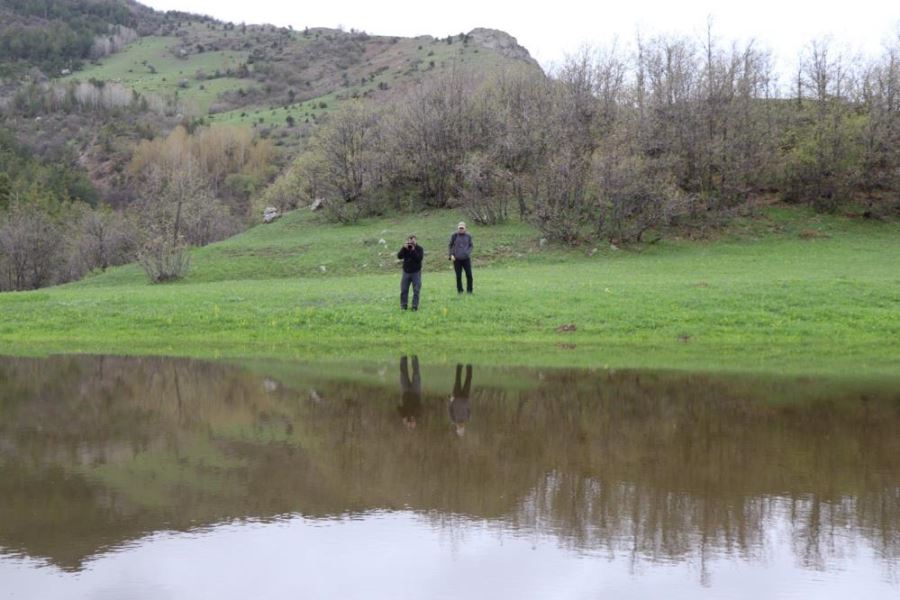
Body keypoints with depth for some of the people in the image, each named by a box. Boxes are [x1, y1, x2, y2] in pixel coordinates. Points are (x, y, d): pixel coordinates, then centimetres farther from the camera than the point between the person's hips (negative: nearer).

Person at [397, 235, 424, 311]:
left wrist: (413, 250, -24)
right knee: (404, 290, 2)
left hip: (416, 272, -2)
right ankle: (403, 306, 10)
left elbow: (419, 258, -18)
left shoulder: (419, 249, -4)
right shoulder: (405, 248, 4)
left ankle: (415, 306, 2)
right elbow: (399, 256, -9)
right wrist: (404, 248, -19)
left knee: (416, 290, -3)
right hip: (406, 272, 3)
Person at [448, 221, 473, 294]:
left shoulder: (468, 236, 3)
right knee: (458, 276, 4)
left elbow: (471, 245, 12)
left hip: (466, 258, 1)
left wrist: (468, 252, -6)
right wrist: (451, 255, -5)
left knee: (469, 275, -3)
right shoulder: (454, 235, -1)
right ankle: (459, 290, 15)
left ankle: (469, 290, 9)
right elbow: (450, 245, 5)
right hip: (457, 259, -1)